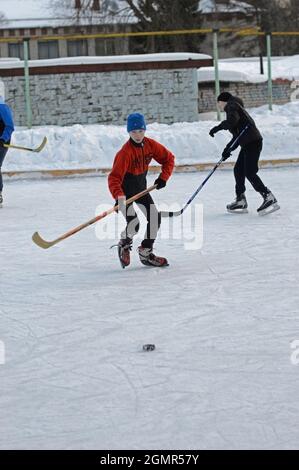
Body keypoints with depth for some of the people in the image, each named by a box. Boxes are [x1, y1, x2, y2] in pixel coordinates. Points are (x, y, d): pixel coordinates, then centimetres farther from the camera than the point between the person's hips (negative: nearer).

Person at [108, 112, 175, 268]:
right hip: (125, 190, -7)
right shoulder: (125, 152, -28)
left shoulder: (151, 145, -9)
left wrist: (163, 177, -6)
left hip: (141, 188, 7)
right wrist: (119, 196, -49)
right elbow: (114, 178, -35)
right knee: (133, 223, -18)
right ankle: (124, 244, 15)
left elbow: (168, 158, 5)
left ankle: (146, 253, 16)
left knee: (155, 218, 2)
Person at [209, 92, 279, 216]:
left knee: (250, 172, -13)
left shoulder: (232, 106, -1)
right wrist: (228, 149, 26)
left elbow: (233, 120, -24)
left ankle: (269, 199, -15)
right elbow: (238, 135, 28)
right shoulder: (234, 109, 26)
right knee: (238, 170, 13)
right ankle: (240, 201, 18)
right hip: (247, 144, 10)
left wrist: (217, 128, -17)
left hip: (253, 142, -10)